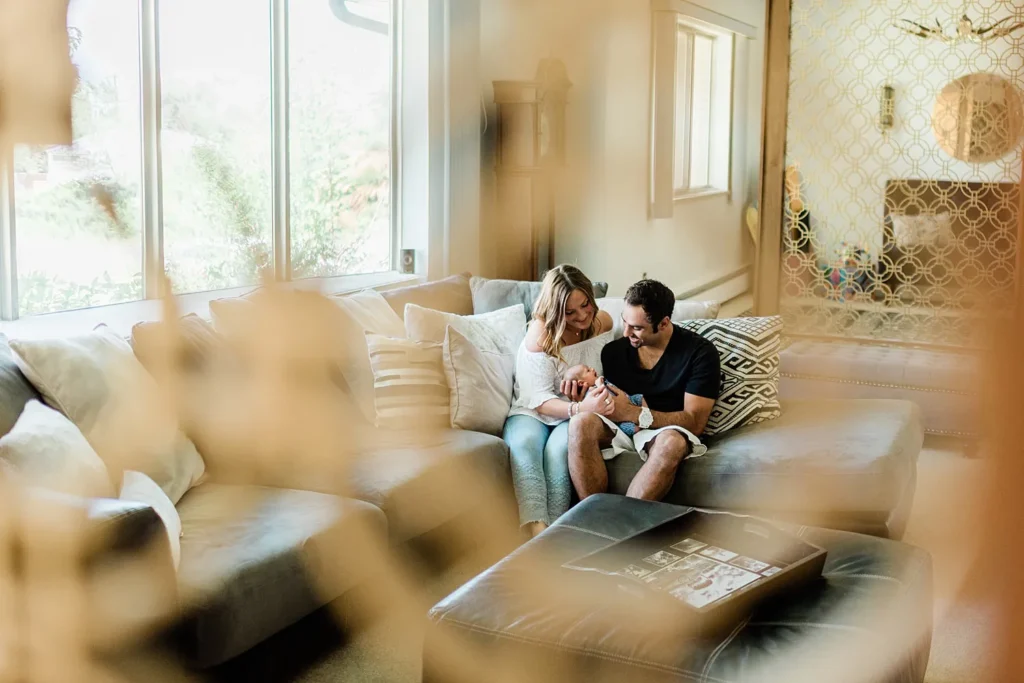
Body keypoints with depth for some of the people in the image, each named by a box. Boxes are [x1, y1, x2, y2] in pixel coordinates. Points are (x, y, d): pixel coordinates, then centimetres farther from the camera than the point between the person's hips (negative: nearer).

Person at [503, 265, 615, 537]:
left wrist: (592, 402, -10)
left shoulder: (602, 322, -1)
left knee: (558, 448, -35)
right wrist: (580, 408, -36)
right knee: (524, 444, -37)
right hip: (532, 411, -2)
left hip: (577, 414, 2)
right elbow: (539, 399, -18)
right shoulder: (540, 334, -14)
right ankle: (537, 531, -50)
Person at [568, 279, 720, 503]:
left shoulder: (699, 352, -6)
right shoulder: (613, 351, 4)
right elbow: (605, 407, 11)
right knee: (582, 422, -31)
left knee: (672, 443, -40)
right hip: (620, 428, 3)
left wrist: (633, 413, -20)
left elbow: (695, 422, -11)